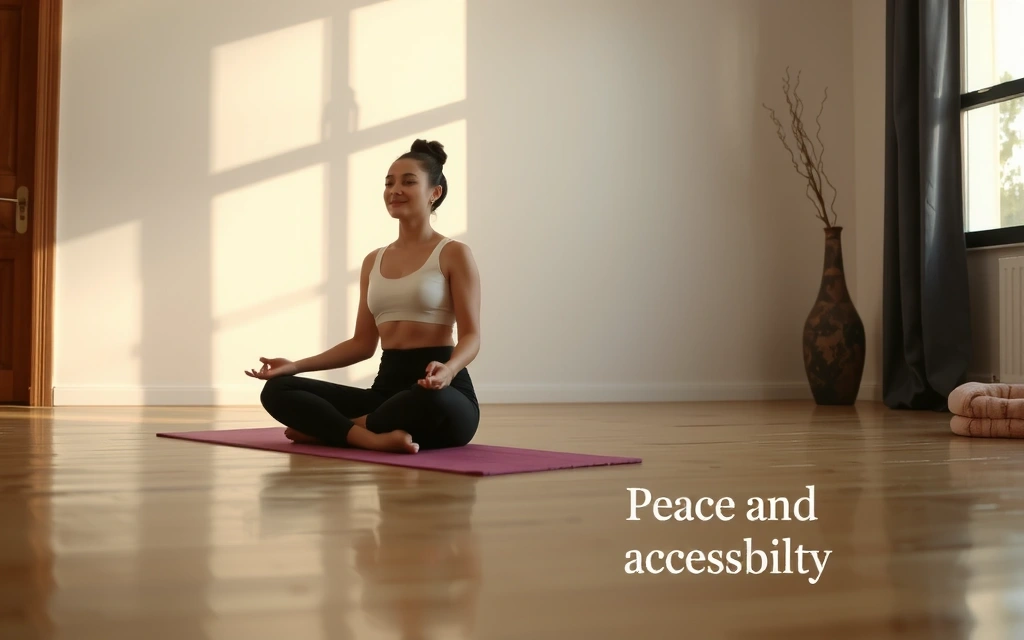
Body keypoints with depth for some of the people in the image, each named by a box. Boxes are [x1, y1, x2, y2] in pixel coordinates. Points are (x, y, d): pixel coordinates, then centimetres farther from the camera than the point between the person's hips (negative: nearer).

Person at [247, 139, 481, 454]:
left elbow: (471, 335, -9)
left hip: (443, 392, -5)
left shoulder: (454, 254, -1)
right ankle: (374, 437, -27)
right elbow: (363, 343, 17)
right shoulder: (373, 261, 17)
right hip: (387, 386, 5)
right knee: (277, 390, -11)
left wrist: (447, 370, -31)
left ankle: (328, 428, -18)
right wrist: (297, 365, 6)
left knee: (432, 401, -44)